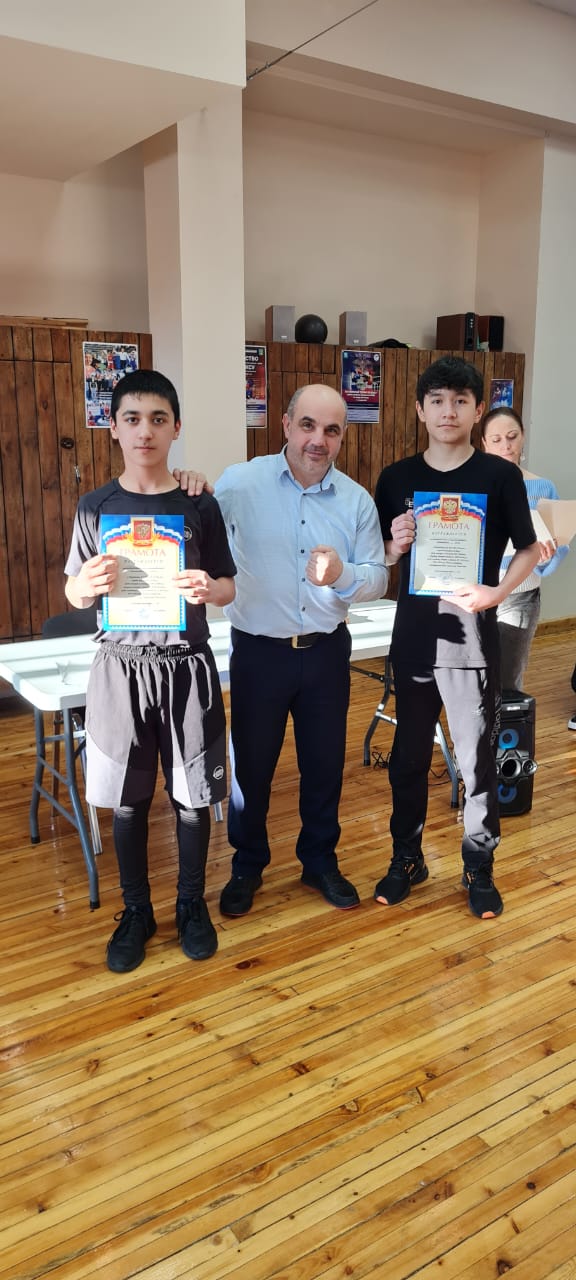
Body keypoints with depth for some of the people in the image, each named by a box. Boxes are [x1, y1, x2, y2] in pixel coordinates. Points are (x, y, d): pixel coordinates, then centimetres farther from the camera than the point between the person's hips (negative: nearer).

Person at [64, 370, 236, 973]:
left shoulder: (200, 505, -2)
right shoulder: (96, 506, 0)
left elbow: (229, 585, 3)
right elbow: (73, 593, 4)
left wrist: (208, 590, -20)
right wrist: (88, 585, -20)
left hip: (186, 666, 0)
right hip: (121, 667, 1)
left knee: (191, 794, 9)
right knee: (126, 799, 9)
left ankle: (192, 905, 30)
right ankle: (136, 911, 29)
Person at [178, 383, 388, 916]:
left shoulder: (357, 500, -2)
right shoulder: (239, 482, -8)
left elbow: (377, 579, -1)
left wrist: (341, 575, -22)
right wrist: (188, 502, -24)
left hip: (326, 652, 2)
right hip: (259, 651, -2)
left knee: (324, 763, 15)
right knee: (251, 764, 11)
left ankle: (320, 862, 37)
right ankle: (247, 866, 33)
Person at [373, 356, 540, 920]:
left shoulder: (500, 476, -2)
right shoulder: (396, 478, 4)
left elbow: (529, 549, 3)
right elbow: (379, 560, 11)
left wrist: (498, 591, -14)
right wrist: (395, 545, -11)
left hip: (471, 637, -2)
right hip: (413, 636, 3)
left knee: (477, 759, 6)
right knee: (409, 755, 13)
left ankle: (479, 868, 23)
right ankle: (406, 859, 30)